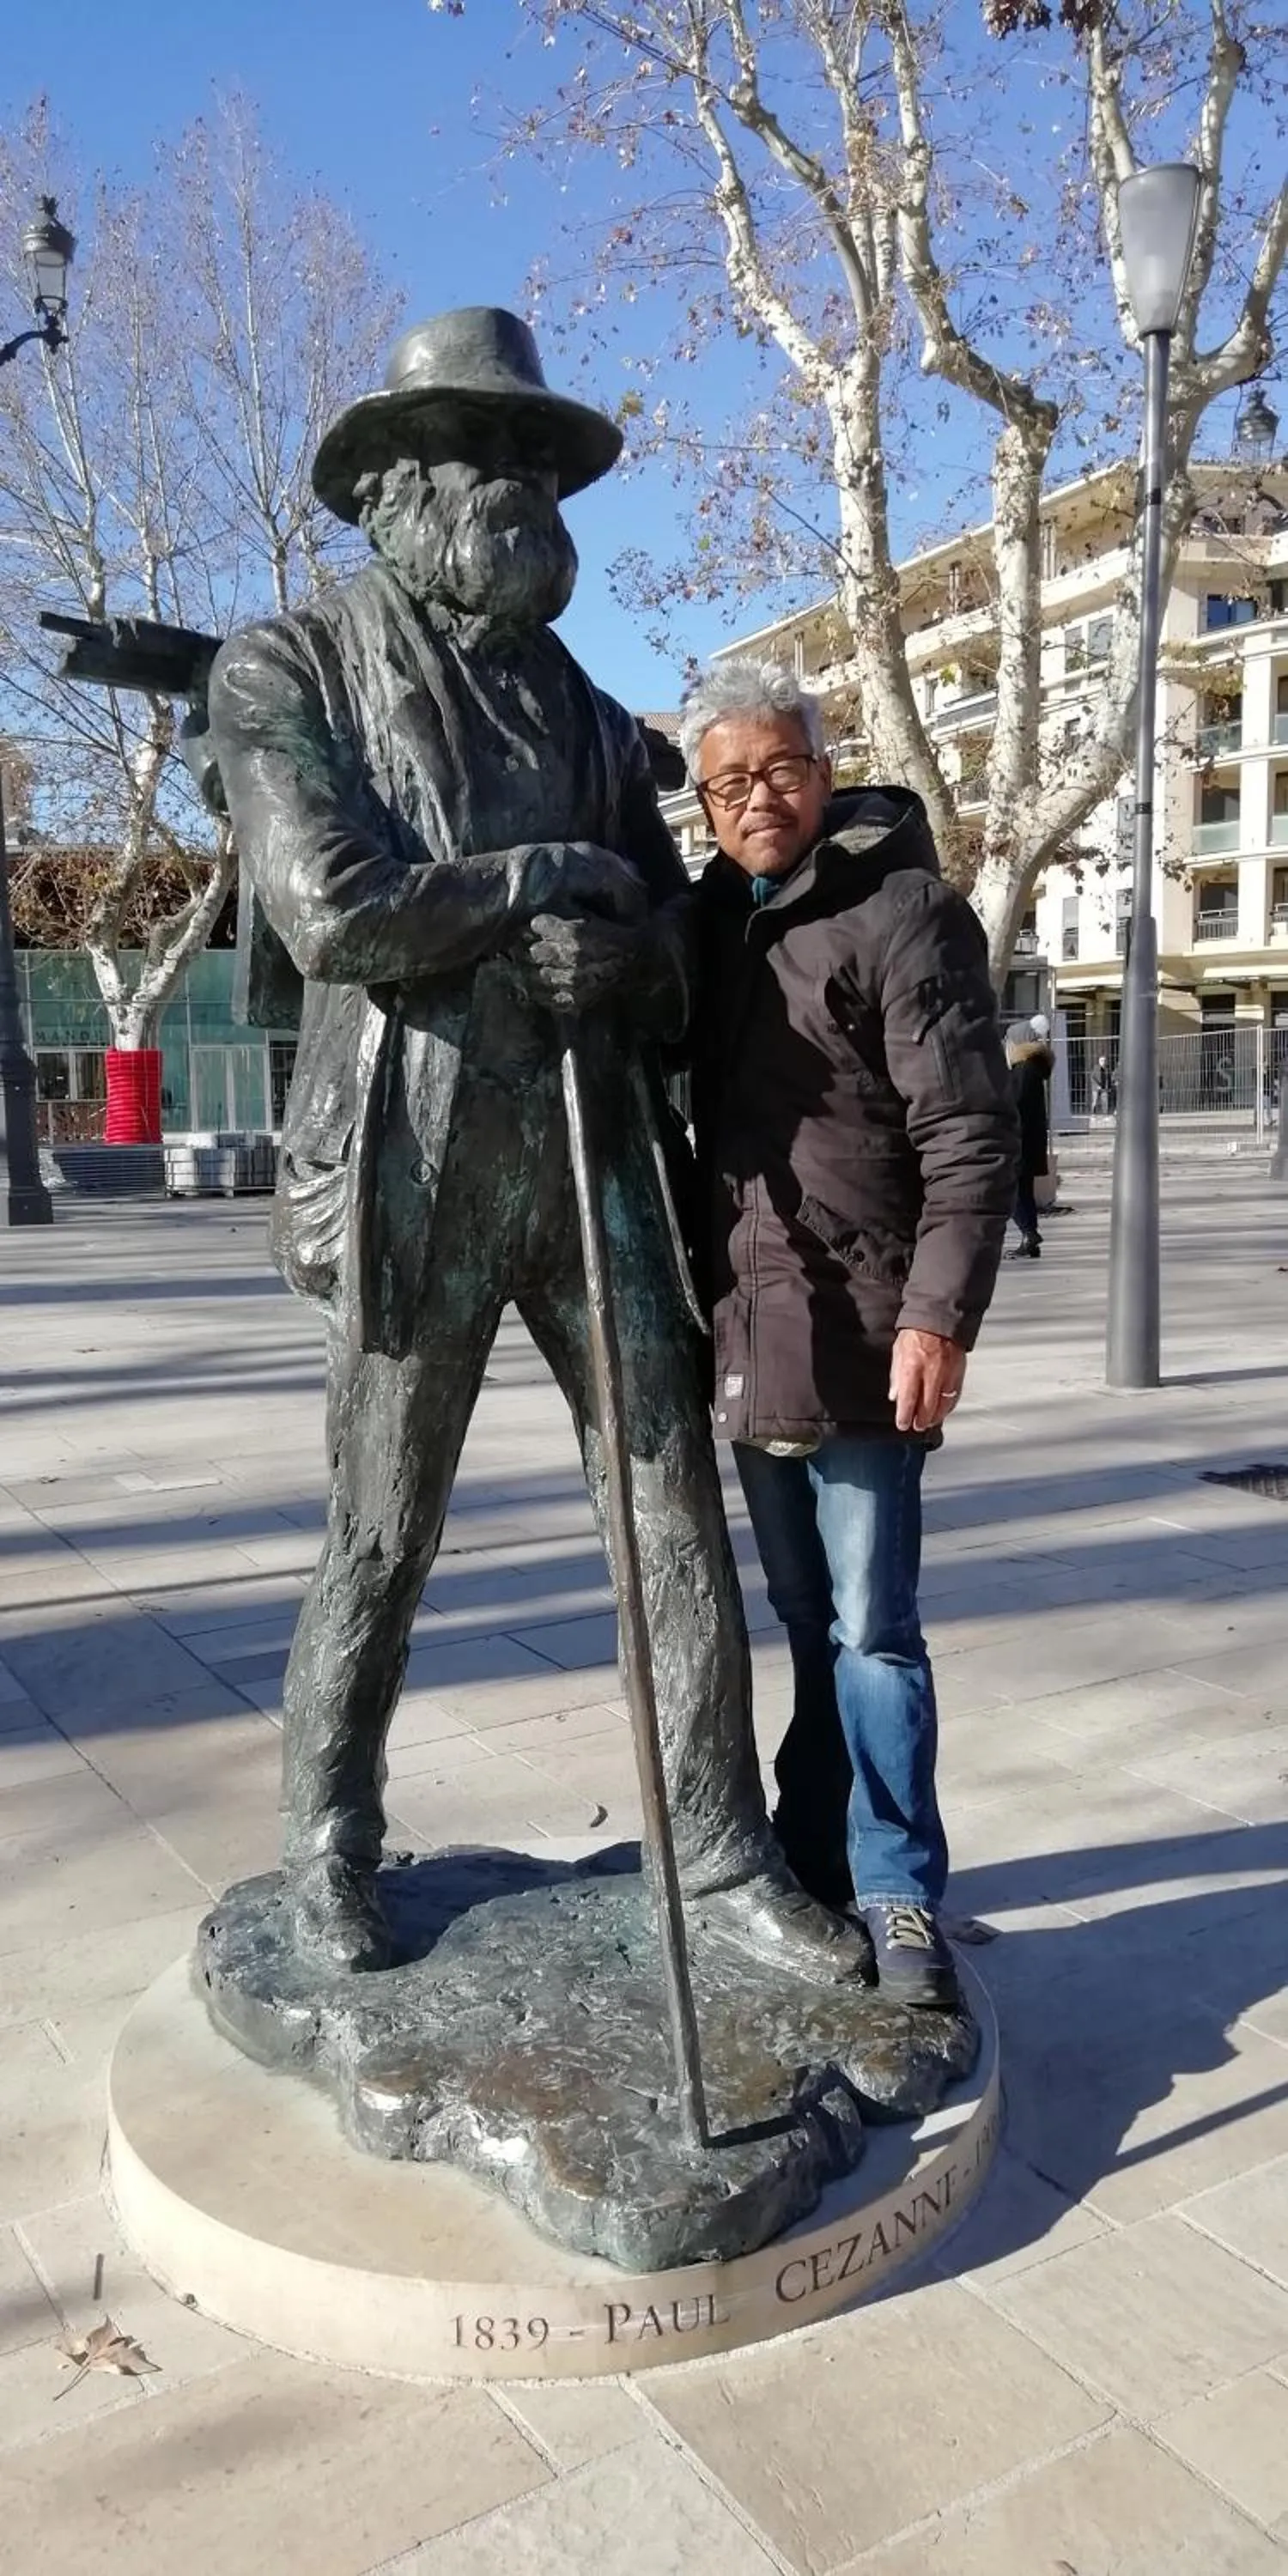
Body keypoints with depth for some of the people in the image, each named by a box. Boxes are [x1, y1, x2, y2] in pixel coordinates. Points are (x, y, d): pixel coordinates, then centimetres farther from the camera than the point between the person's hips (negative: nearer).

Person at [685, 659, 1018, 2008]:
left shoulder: (902, 909, -8)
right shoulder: (713, 920, 14)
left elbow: (970, 1136, -14)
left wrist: (939, 1315, -21)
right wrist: (692, 1296, 16)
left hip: (860, 1337, -7)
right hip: (746, 1330, 7)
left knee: (872, 1627, -1)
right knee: (806, 1621, 16)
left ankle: (900, 1893, 12)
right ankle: (814, 1856, 30)